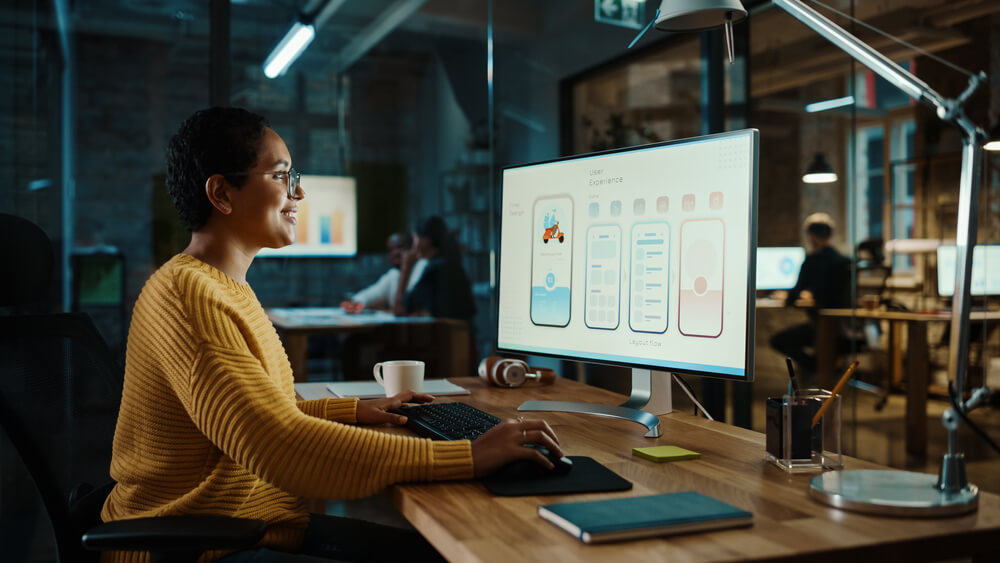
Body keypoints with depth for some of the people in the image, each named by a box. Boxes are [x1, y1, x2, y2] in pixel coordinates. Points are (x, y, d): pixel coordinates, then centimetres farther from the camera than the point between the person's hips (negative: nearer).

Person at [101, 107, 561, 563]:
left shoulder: (227, 287, 12)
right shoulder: (187, 296, -21)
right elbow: (282, 447, -31)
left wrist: (355, 411, 13)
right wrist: (468, 457, -31)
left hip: (268, 524, 9)